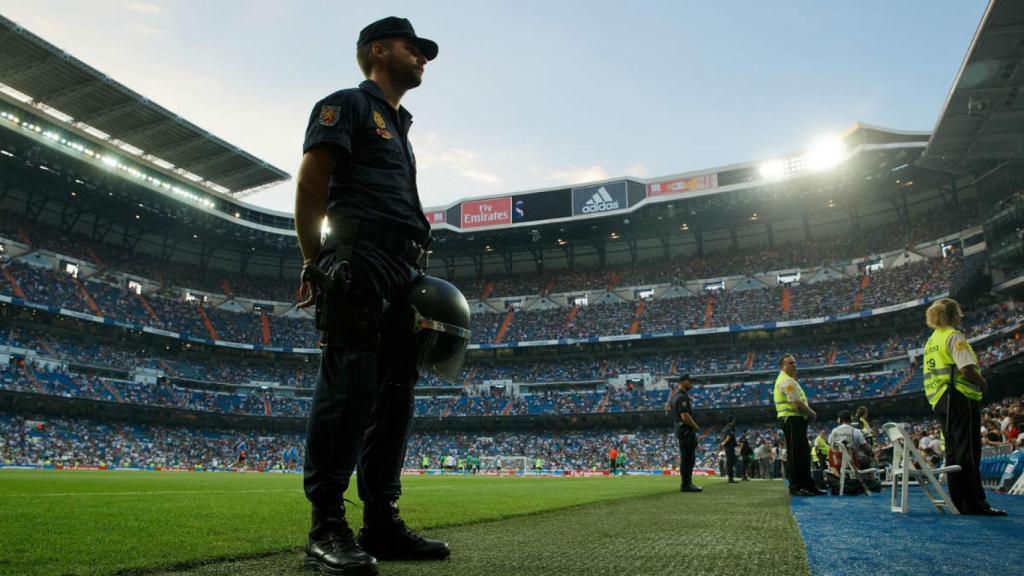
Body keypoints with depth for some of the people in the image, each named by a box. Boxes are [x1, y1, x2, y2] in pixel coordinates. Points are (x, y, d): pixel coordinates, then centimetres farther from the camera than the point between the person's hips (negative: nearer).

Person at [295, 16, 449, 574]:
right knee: (348, 387, -13)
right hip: (359, 263, -9)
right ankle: (327, 528, -7)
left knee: (395, 395, 4)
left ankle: (381, 523, 10)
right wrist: (313, 263, -9)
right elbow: (310, 183, -4)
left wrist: (419, 281, 16)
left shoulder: (399, 127, 32)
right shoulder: (347, 104, 7)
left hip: (405, 273, 9)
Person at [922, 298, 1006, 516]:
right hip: (960, 399, -9)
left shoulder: (931, 341, 18)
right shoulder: (954, 336, -9)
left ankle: (960, 502, 14)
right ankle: (975, 503, -6)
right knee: (969, 453, -7)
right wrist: (983, 383, -3)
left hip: (939, 401, 9)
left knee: (953, 453, 10)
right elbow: (967, 369, -21)